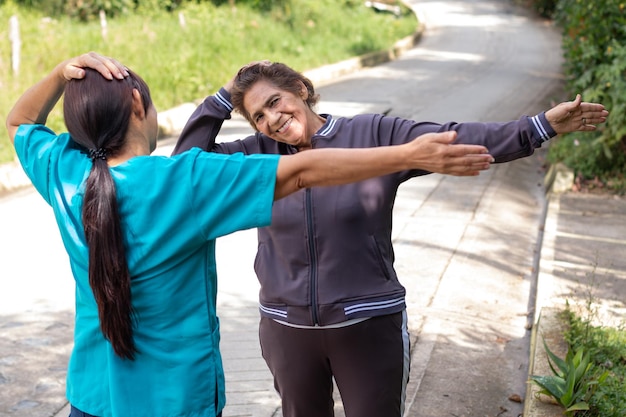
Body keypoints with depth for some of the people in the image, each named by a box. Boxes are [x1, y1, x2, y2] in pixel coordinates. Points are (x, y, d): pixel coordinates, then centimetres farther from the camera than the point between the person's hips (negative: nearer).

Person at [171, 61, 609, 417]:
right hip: (287, 328, 3)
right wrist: (225, 97, -2)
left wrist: (540, 127, -21)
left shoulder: (374, 135, -7)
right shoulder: (257, 156, 1)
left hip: (368, 324, -3)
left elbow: (453, 141, -13)